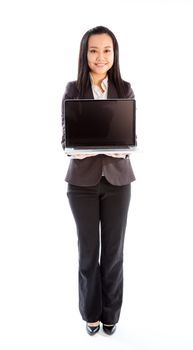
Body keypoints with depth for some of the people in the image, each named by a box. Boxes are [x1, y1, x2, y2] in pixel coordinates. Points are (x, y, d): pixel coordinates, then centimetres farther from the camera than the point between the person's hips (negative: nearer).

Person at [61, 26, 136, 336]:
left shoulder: (125, 90, 4)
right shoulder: (72, 90, 1)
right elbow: (65, 138, 0)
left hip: (118, 179, 1)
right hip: (83, 181, -1)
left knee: (113, 251, 10)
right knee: (88, 251, 10)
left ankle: (111, 313, 32)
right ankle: (91, 313, 32)